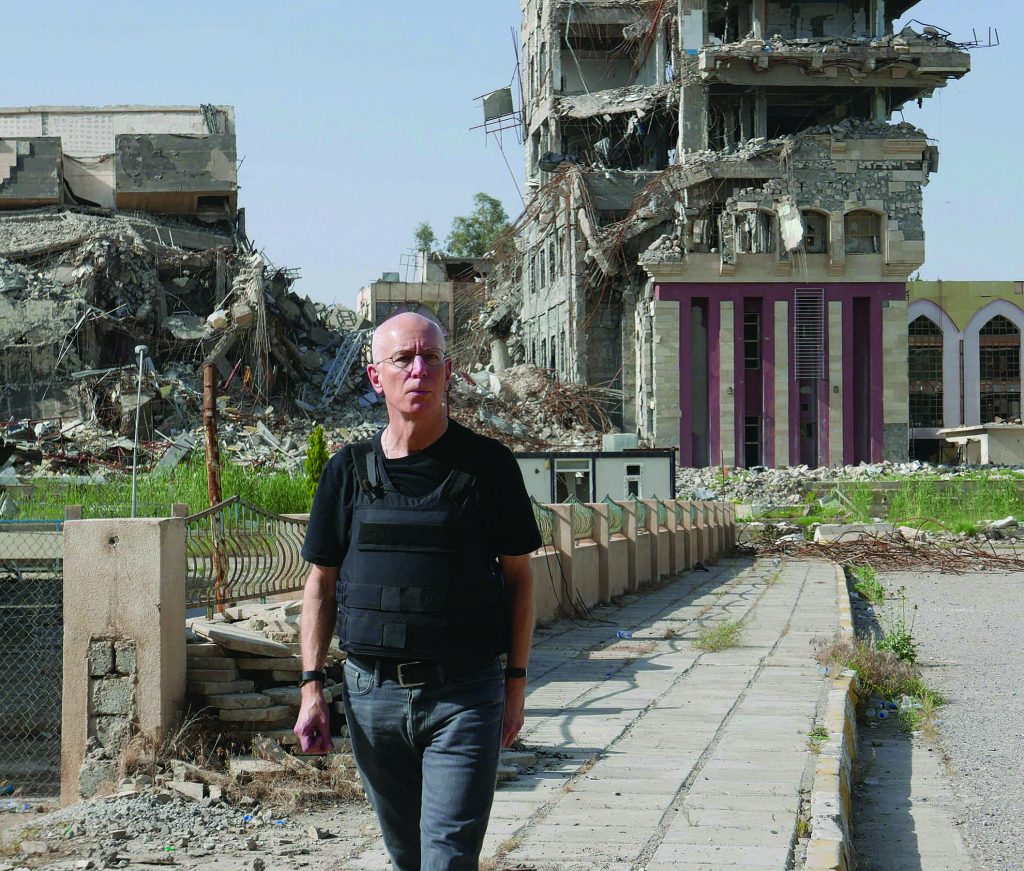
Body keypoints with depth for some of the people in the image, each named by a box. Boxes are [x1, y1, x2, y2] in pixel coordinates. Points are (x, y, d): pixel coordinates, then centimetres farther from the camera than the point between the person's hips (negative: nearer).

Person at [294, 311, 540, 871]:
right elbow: (321, 583, 11)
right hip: (370, 692, 3)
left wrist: (516, 682, 3)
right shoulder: (349, 470, 5)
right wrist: (311, 686, 4)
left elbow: (518, 576, 5)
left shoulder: (487, 465, -1)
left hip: (464, 695, -3)